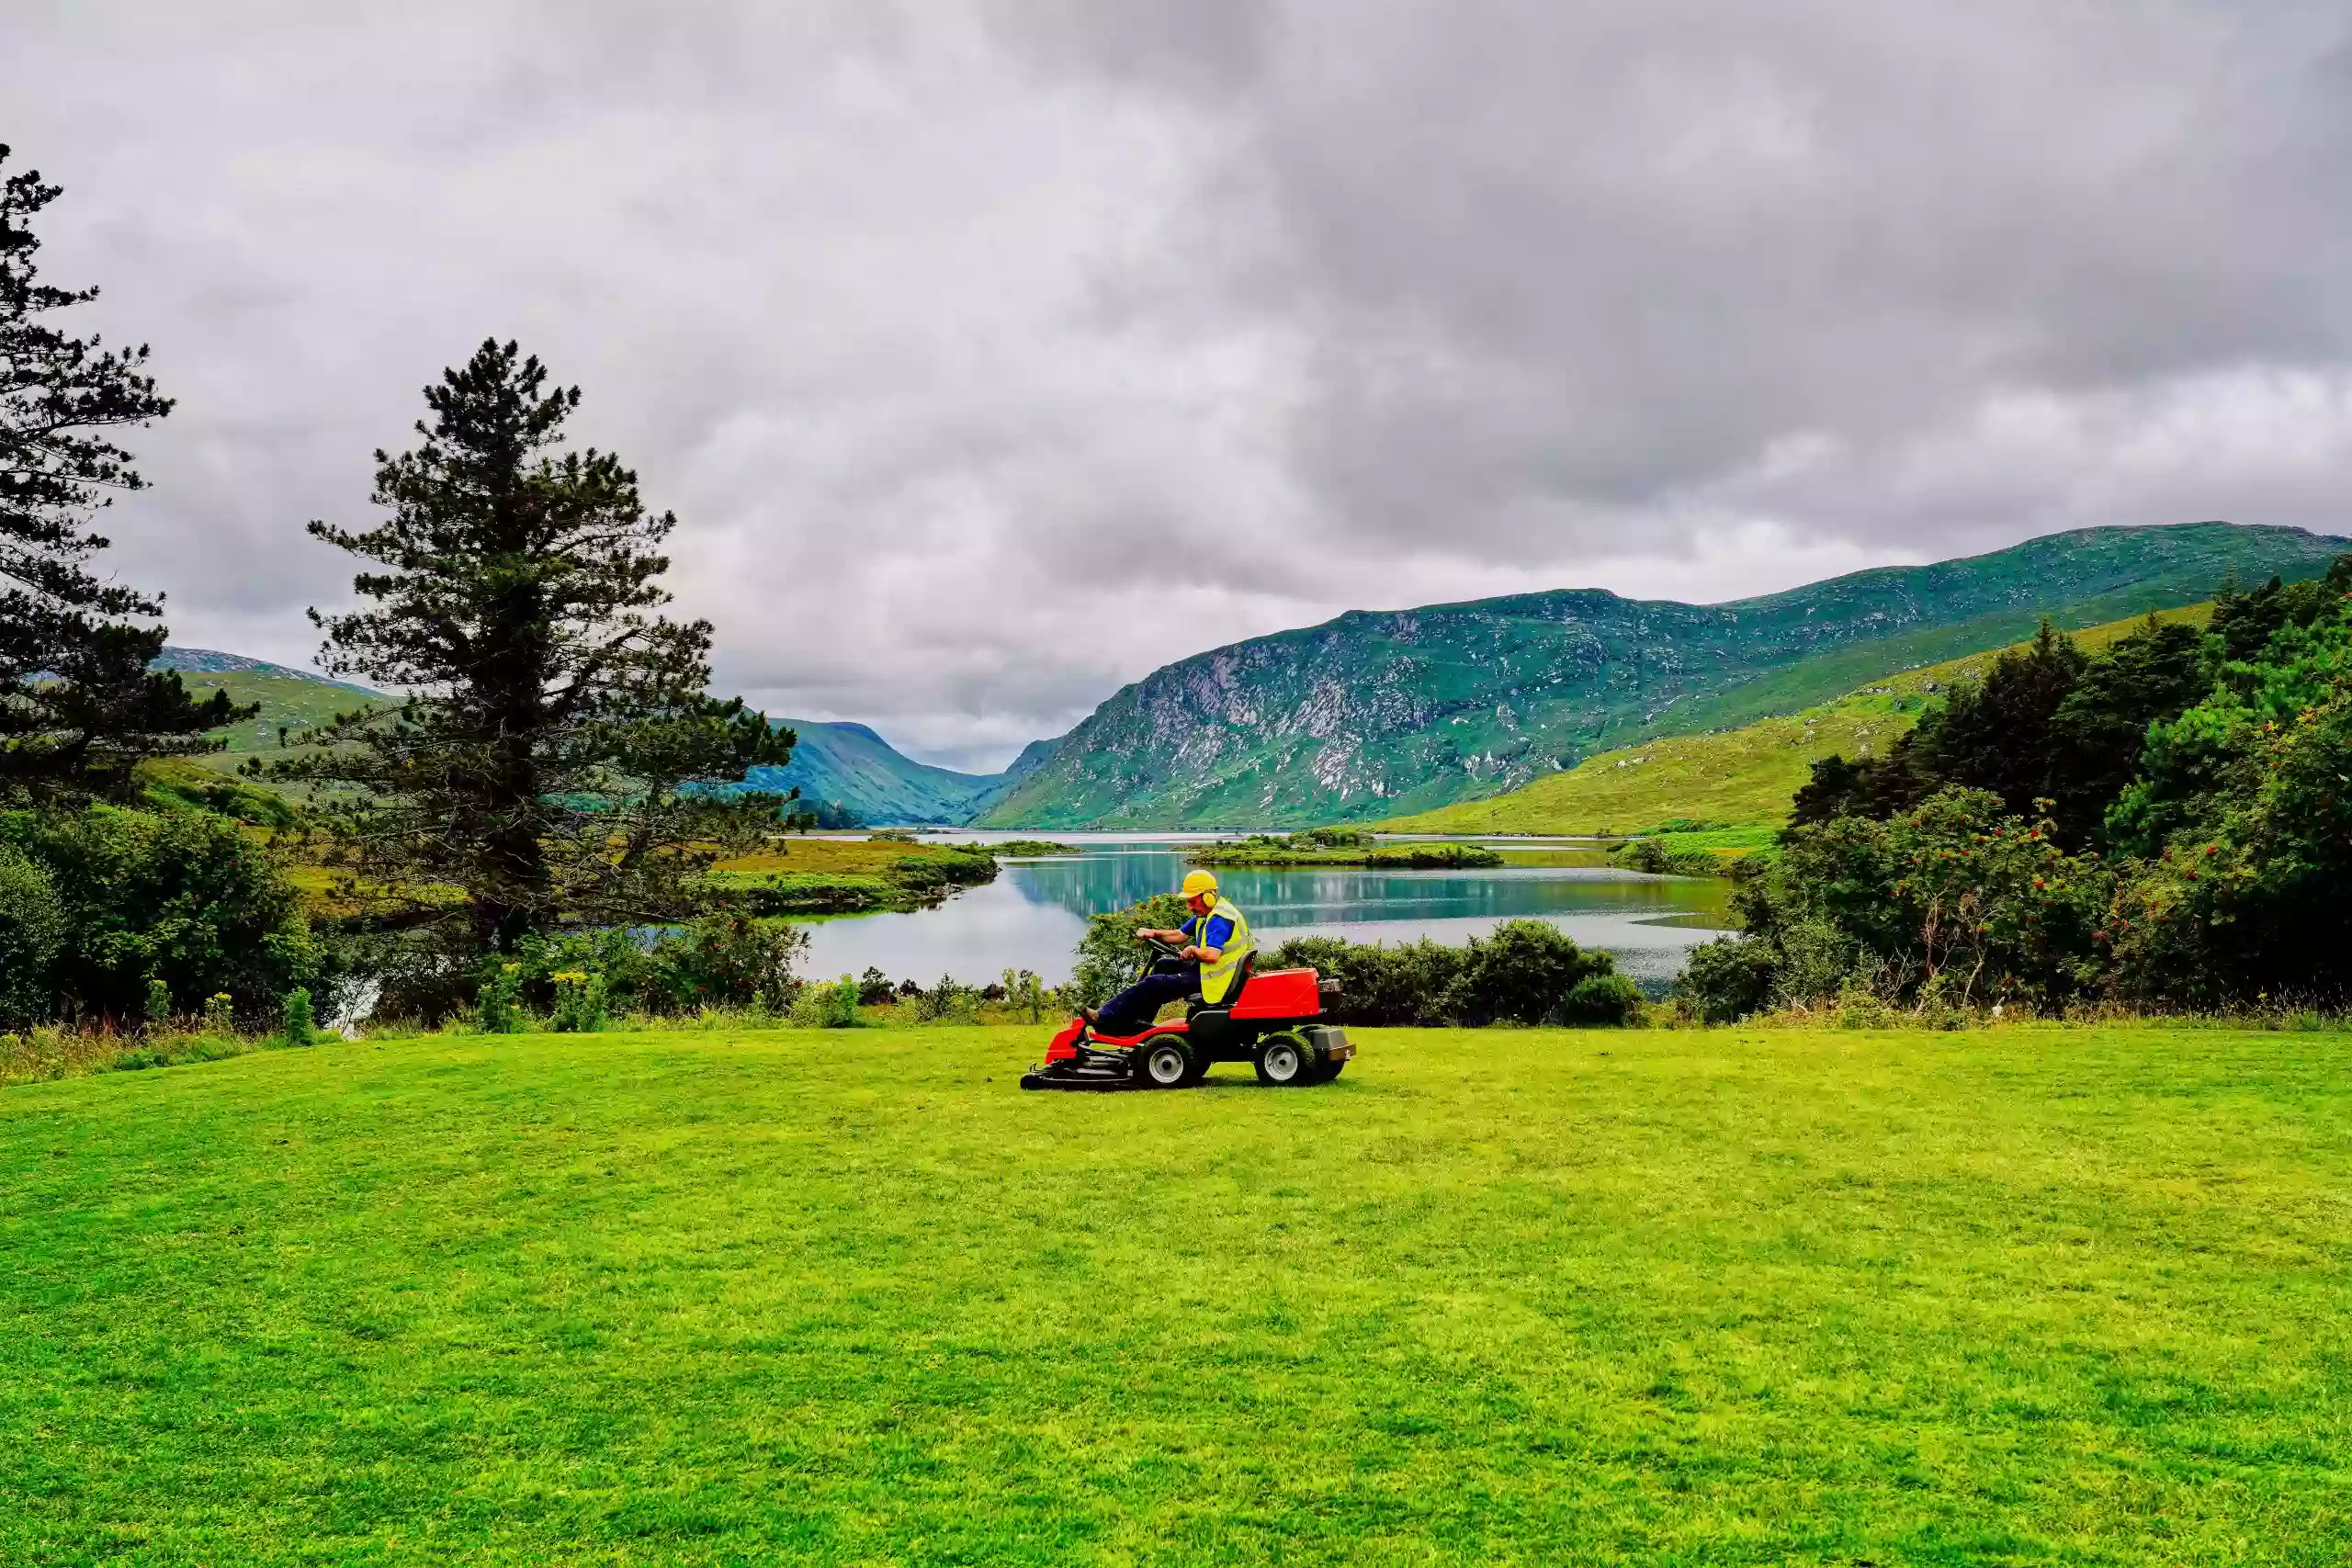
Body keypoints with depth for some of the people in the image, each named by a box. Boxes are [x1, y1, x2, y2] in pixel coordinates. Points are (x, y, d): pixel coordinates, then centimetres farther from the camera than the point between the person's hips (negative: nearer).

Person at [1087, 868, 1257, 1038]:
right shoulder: (1206, 914, 13)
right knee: (1163, 965, 21)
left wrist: (1193, 950, -13)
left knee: (1152, 984, -13)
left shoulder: (1219, 919, -21)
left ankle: (1105, 1019, -9)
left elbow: (1211, 955, -33)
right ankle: (1138, 1023, 14)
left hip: (1211, 979, -11)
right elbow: (1179, 935, 16)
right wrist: (1153, 934, 1)